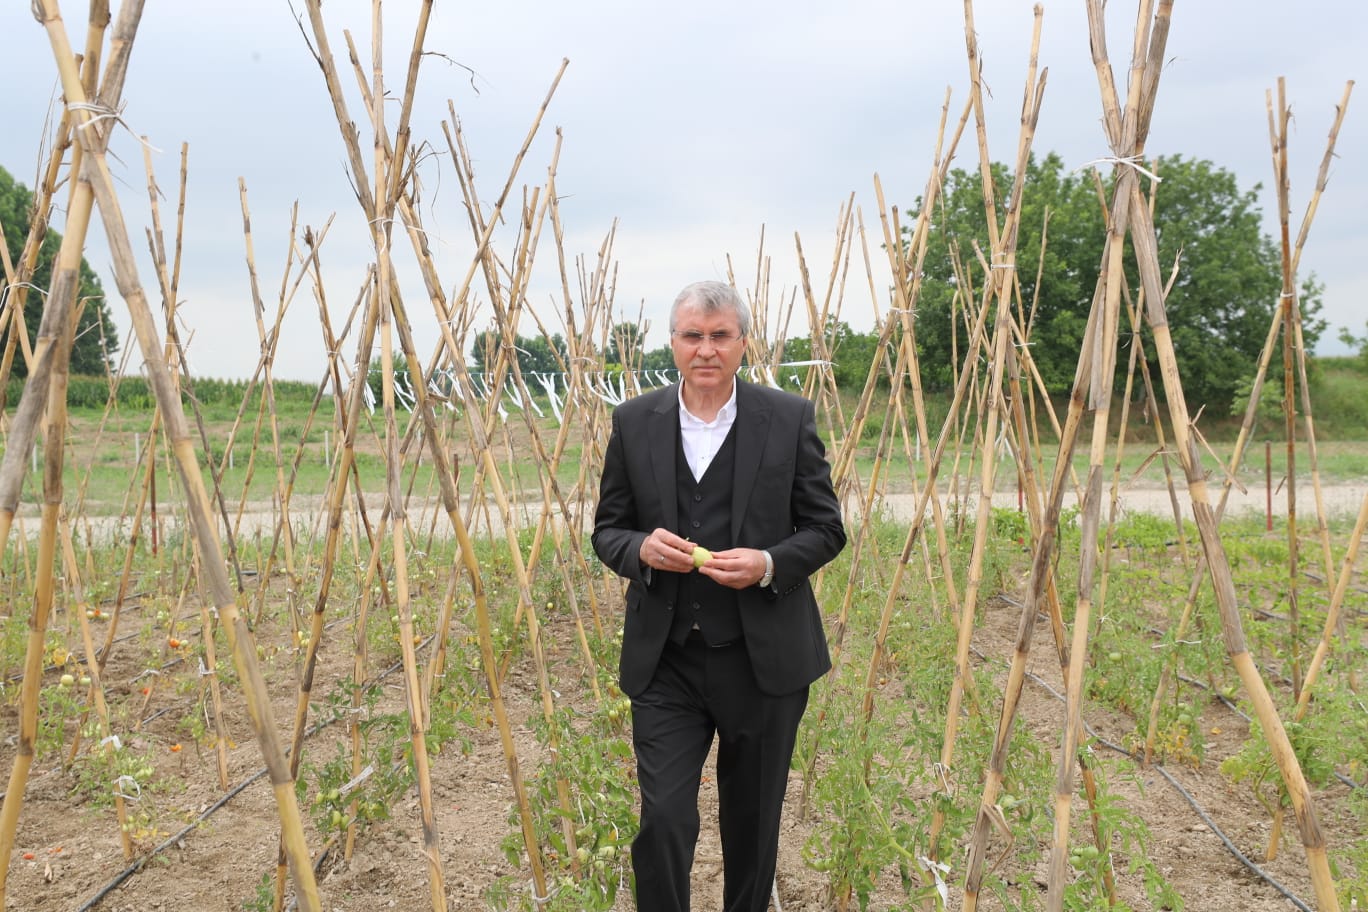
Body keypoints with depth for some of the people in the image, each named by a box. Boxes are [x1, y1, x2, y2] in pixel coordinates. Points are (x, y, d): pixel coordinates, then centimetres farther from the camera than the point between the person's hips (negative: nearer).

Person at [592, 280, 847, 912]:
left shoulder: (790, 418, -3)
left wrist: (769, 564, -19)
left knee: (753, 821, 16)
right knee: (662, 820, -2)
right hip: (665, 663, 1)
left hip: (763, 658, 0)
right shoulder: (634, 422, 1)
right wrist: (641, 547, -16)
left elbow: (826, 529, 1)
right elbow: (606, 530, 7)